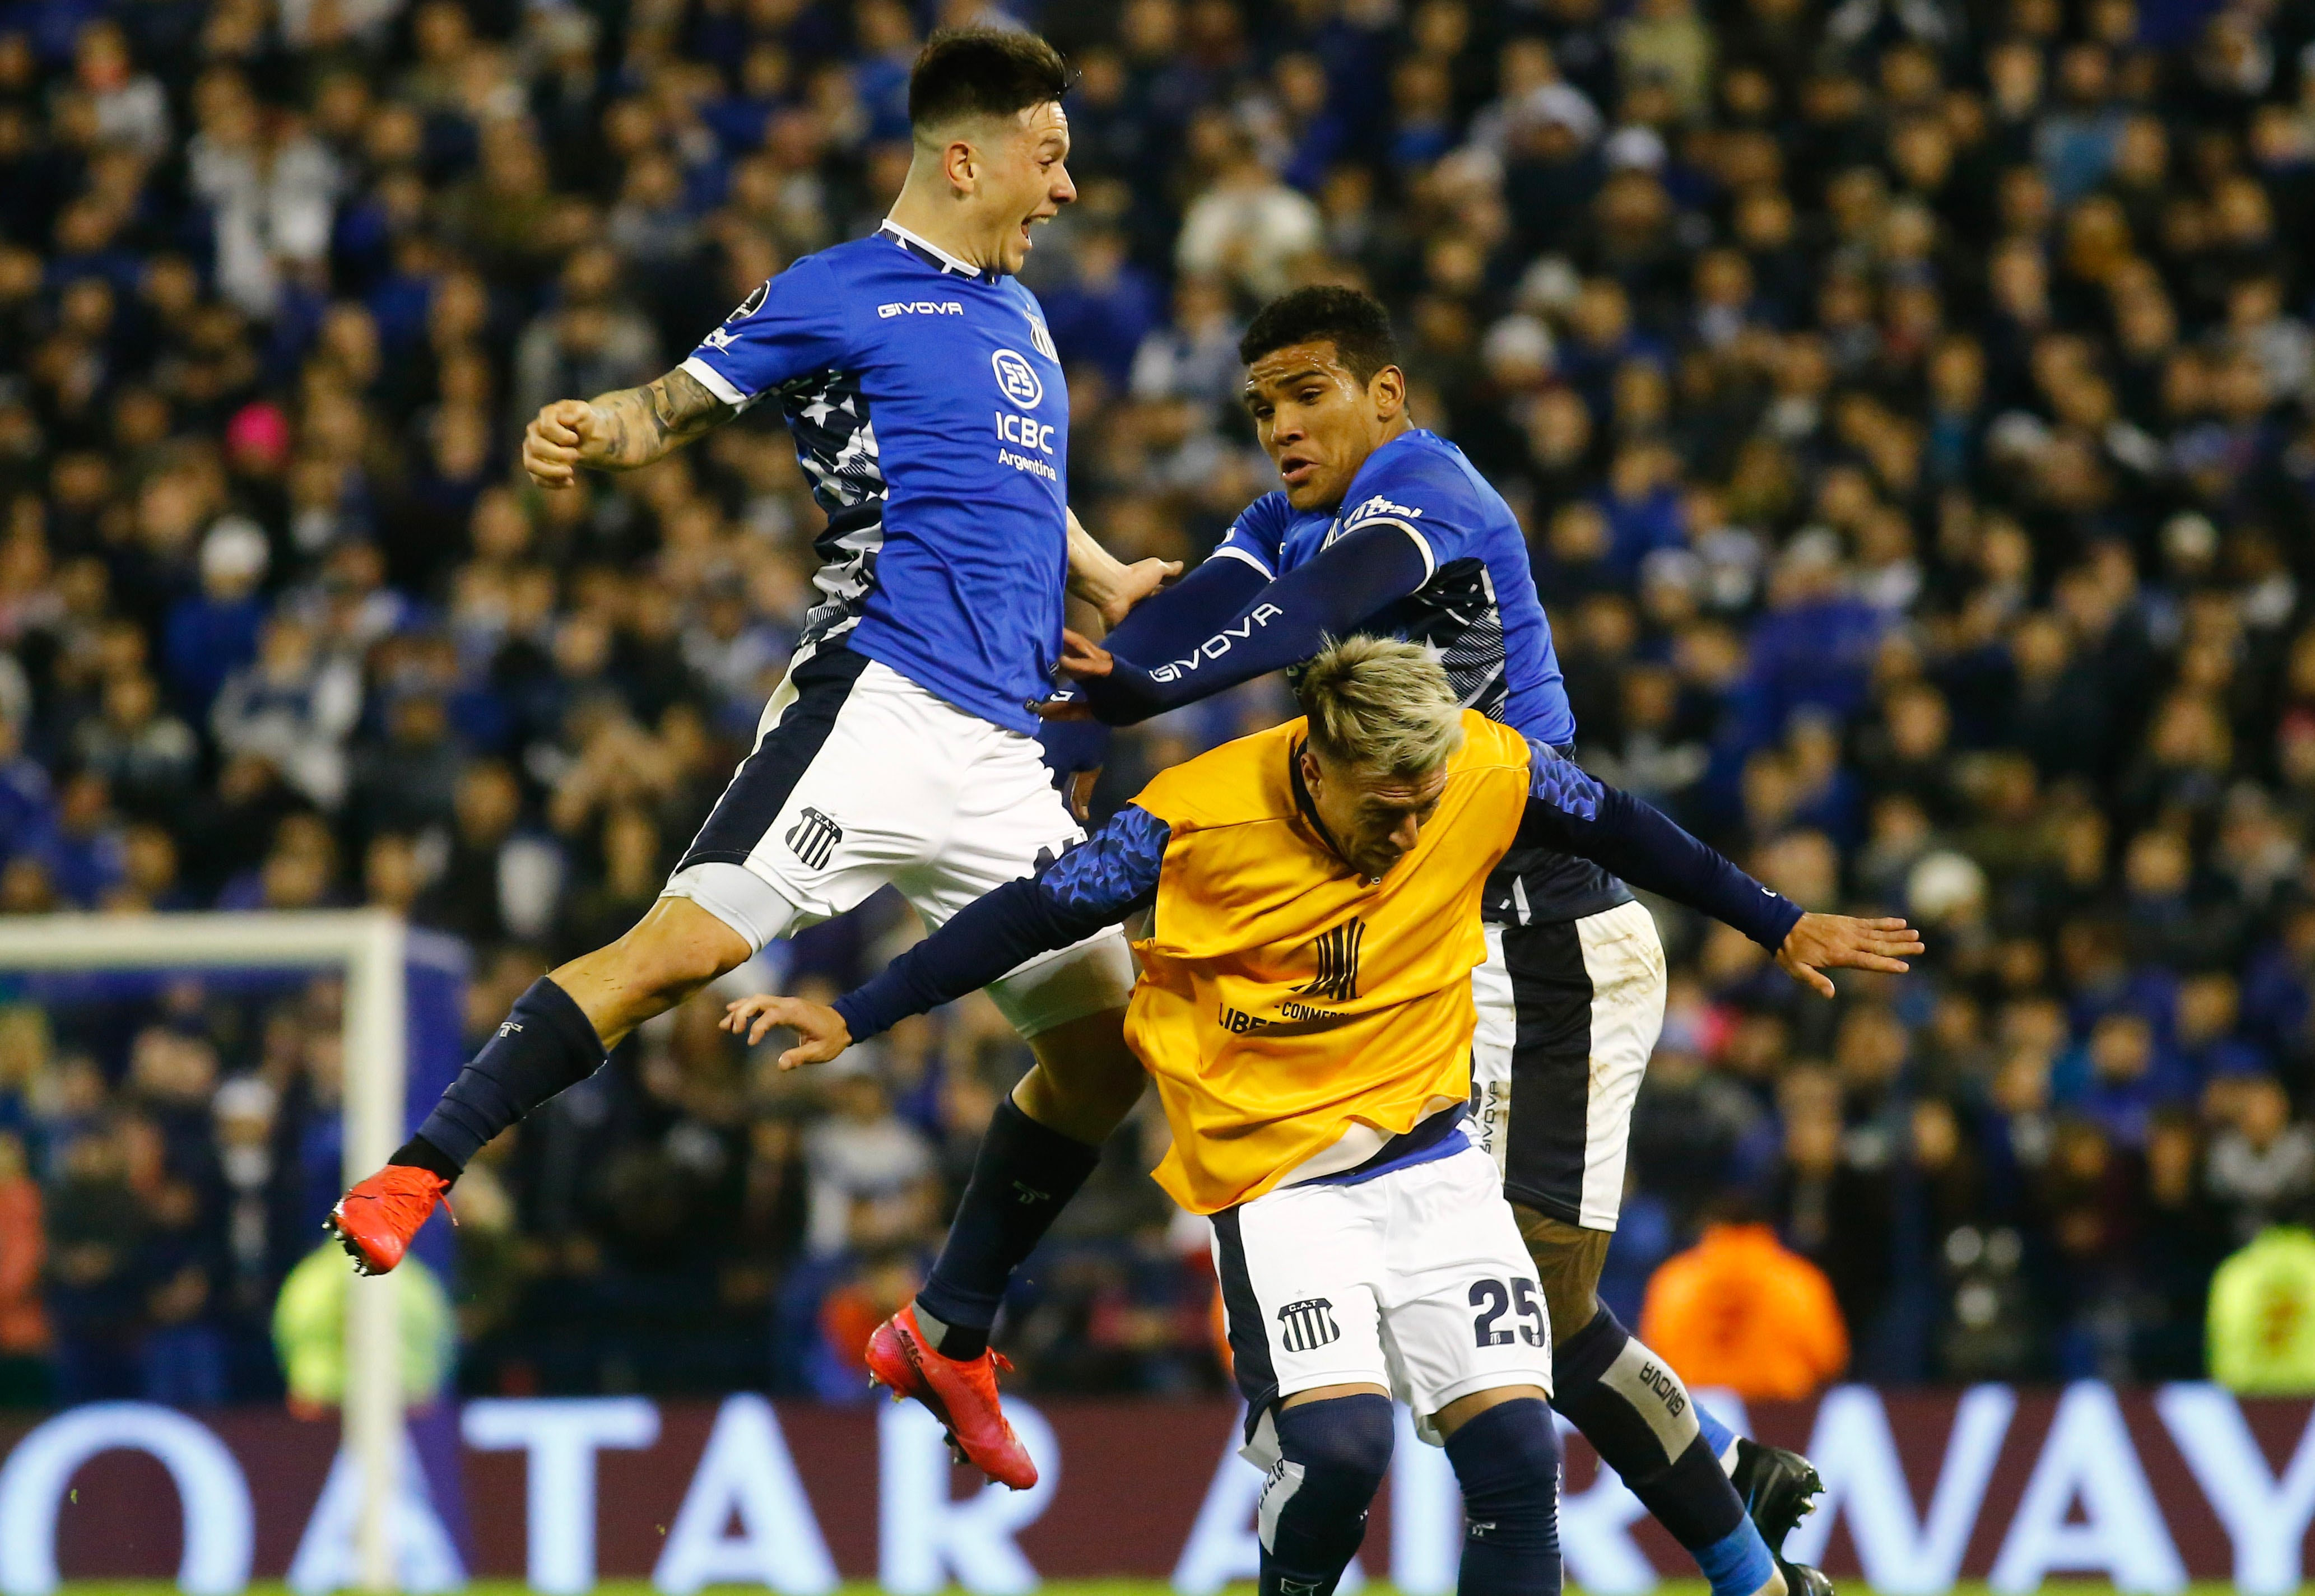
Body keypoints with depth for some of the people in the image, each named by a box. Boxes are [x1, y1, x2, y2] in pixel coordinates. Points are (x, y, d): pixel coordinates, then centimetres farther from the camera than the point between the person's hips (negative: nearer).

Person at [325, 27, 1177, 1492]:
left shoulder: (1018, 315, 24)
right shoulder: (840, 294, 0)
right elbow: (678, 405, -5)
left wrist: (1105, 578, 26)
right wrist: (596, 430, -26)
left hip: (1004, 760, 8)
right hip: (880, 704, -8)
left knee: (1107, 1048, 10)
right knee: (684, 947, -23)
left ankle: (954, 1340, 24)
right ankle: (413, 1181, -22)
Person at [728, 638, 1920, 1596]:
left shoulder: (1489, 772, -9)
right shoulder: (1198, 820, -18)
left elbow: (1620, 834, 10)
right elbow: (1029, 918, -8)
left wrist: (1779, 925, 20)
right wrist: (849, 1018, -7)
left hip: (1429, 1156, 3)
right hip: (1271, 1176, -3)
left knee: (1514, 1442, -9)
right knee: (1339, 1438, -24)